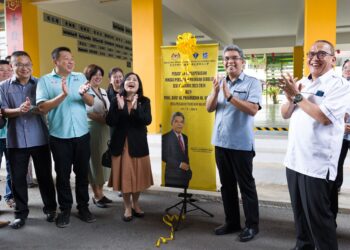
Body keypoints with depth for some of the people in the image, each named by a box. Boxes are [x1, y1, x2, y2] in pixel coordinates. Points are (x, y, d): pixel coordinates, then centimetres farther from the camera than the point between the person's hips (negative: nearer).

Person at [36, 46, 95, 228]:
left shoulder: (80, 77, 6)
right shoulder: (45, 80, -3)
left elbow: (91, 102, 0)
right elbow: (42, 107, -14)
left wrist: (83, 93, -22)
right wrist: (63, 94, -26)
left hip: (82, 134, 3)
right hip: (59, 136, -2)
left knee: (82, 172, 11)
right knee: (63, 174, 8)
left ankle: (83, 207, 25)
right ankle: (65, 209, 22)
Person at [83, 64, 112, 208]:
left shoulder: (103, 92, 17)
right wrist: (101, 118, -22)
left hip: (105, 130, 7)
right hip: (92, 130, -7)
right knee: (94, 161, 0)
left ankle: (100, 193, 22)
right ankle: (96, 195, 11)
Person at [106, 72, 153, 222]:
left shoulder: (144, 101, 0)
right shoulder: (116, 101, 0)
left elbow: (147, 121, -14)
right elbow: (110, 122, -10)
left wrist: (135, 108, -26)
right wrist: (119, 108, -22)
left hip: (138, 144, 1)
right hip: (121, 144, 0)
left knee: (138, 175, 10)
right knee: (124, 176, 5)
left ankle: (135, 205, 31)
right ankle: (127, 208, 22)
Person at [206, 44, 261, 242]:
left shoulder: (252, 82, -6)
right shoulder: (220, 83, 12)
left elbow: (253, 110, -18)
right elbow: (209, 108, 5)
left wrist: (230, 96, -24)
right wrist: (215, 92, -13)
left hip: (241, 144, -6)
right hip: (221, 142, 6)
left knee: (246, 186, 5)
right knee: (227, 185, 15)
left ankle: (252, 225, 19)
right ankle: (232, 222, 29)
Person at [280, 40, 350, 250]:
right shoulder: (302, 83, 13)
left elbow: (324, 117, -22)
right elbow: (285, 114, 13)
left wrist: (297, 96, -15)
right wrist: (291, 98, -7)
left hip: (317, 164, -7)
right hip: (294, 159, 7)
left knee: (318, 217, 4)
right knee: (300, 212, 19)